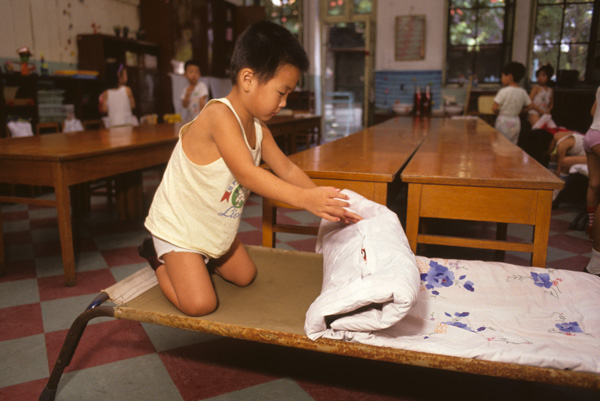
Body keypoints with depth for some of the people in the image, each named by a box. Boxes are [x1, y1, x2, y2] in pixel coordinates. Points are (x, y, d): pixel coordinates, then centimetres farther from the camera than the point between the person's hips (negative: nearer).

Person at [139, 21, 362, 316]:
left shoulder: (258, 128, -1)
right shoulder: (219, 115, -30)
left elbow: (287, 170, 1)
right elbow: (246, 173, -40)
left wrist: (326, 203, -9)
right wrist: (304, 198, -46)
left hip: (215, 226, 9)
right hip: (178, 226, -8)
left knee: (245, 276, 18)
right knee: (200, 304, -13)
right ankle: (159, 259, 13)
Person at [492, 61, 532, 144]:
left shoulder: (503, 91, -15)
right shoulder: (523, 92, 2)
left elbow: (494, 108, -19)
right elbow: (528, 107, 10)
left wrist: (497, 112, 1)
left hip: (503, 121, -5)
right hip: (516, 121, 5)